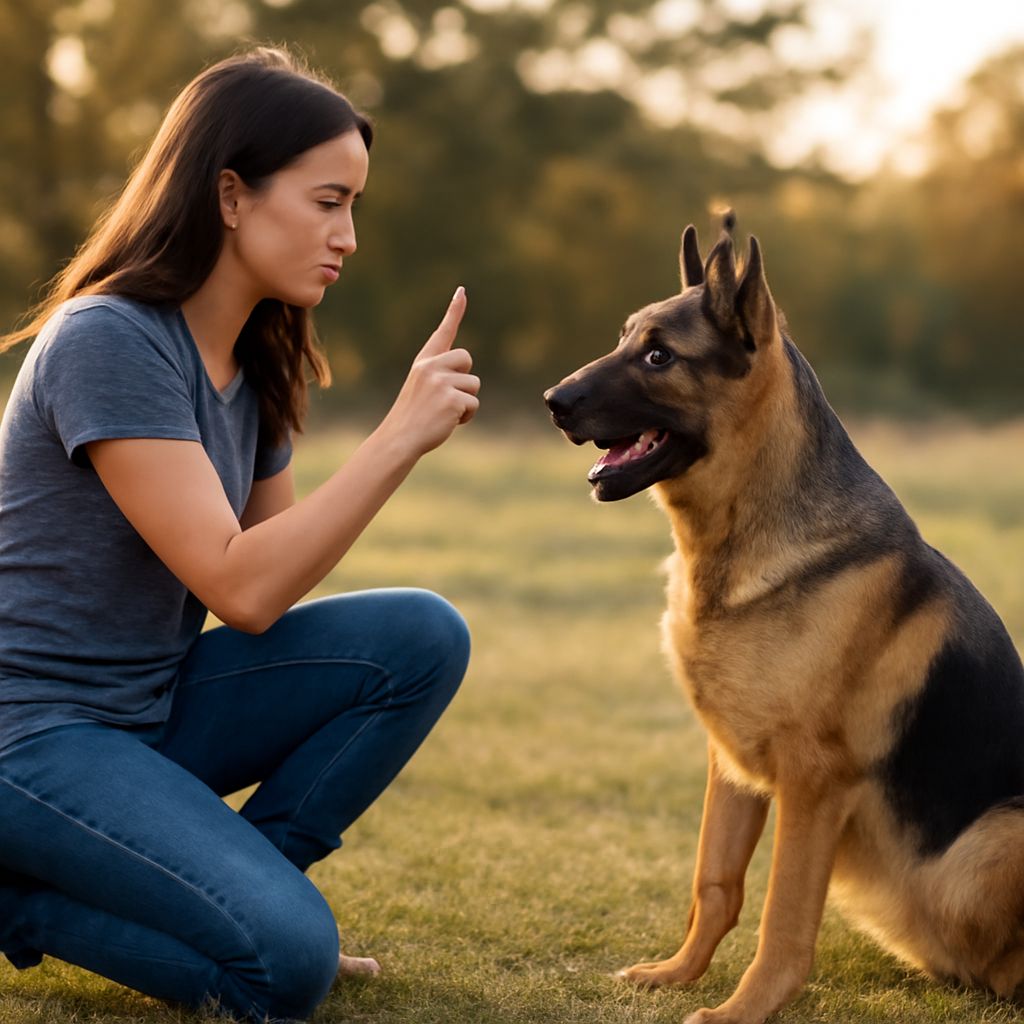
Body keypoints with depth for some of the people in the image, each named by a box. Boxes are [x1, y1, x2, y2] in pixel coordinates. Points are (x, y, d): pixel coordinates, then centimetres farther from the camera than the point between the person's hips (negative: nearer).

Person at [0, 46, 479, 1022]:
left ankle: (236, 886, 3)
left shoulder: (252, 364, 7)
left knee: (422, 637, -9)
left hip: (160, 702, 9)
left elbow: (277, 571, 6)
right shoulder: (107, 343, -20)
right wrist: (401, 434, -25)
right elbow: (243, 590, -25)